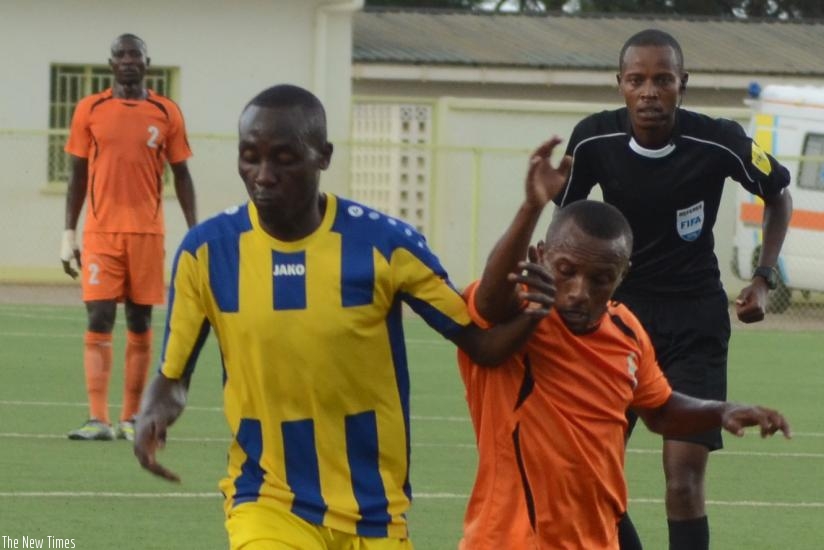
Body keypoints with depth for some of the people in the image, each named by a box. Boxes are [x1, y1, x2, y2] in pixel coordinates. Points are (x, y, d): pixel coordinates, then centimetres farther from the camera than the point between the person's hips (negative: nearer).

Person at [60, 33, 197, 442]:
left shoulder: (166, 113, 5)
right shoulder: (90, 110, 5)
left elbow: (181, 176, 9)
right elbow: (78, 174, 8)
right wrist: (68, 234, 4)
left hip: (147, 232, 1)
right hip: (100, 231, -1)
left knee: (140, 323, 4)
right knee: (99, 320, -8)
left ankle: (131, 419, 9)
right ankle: (98, 420, -11)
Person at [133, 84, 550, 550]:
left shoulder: (383, 243, -9)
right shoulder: (208, 249, -6)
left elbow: (481, 343, -2)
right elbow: (173, 372, 3)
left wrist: (529, 317, -24)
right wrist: (155, 415, -19)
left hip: (371, 512, 1)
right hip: (269, 501, -1)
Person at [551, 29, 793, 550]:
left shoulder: (719, 143, -18)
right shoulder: (594, 139, -13)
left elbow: (779, 195, 3)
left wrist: (765, 279, -3)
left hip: (695, 317, -2)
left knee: (685, 477, -10)